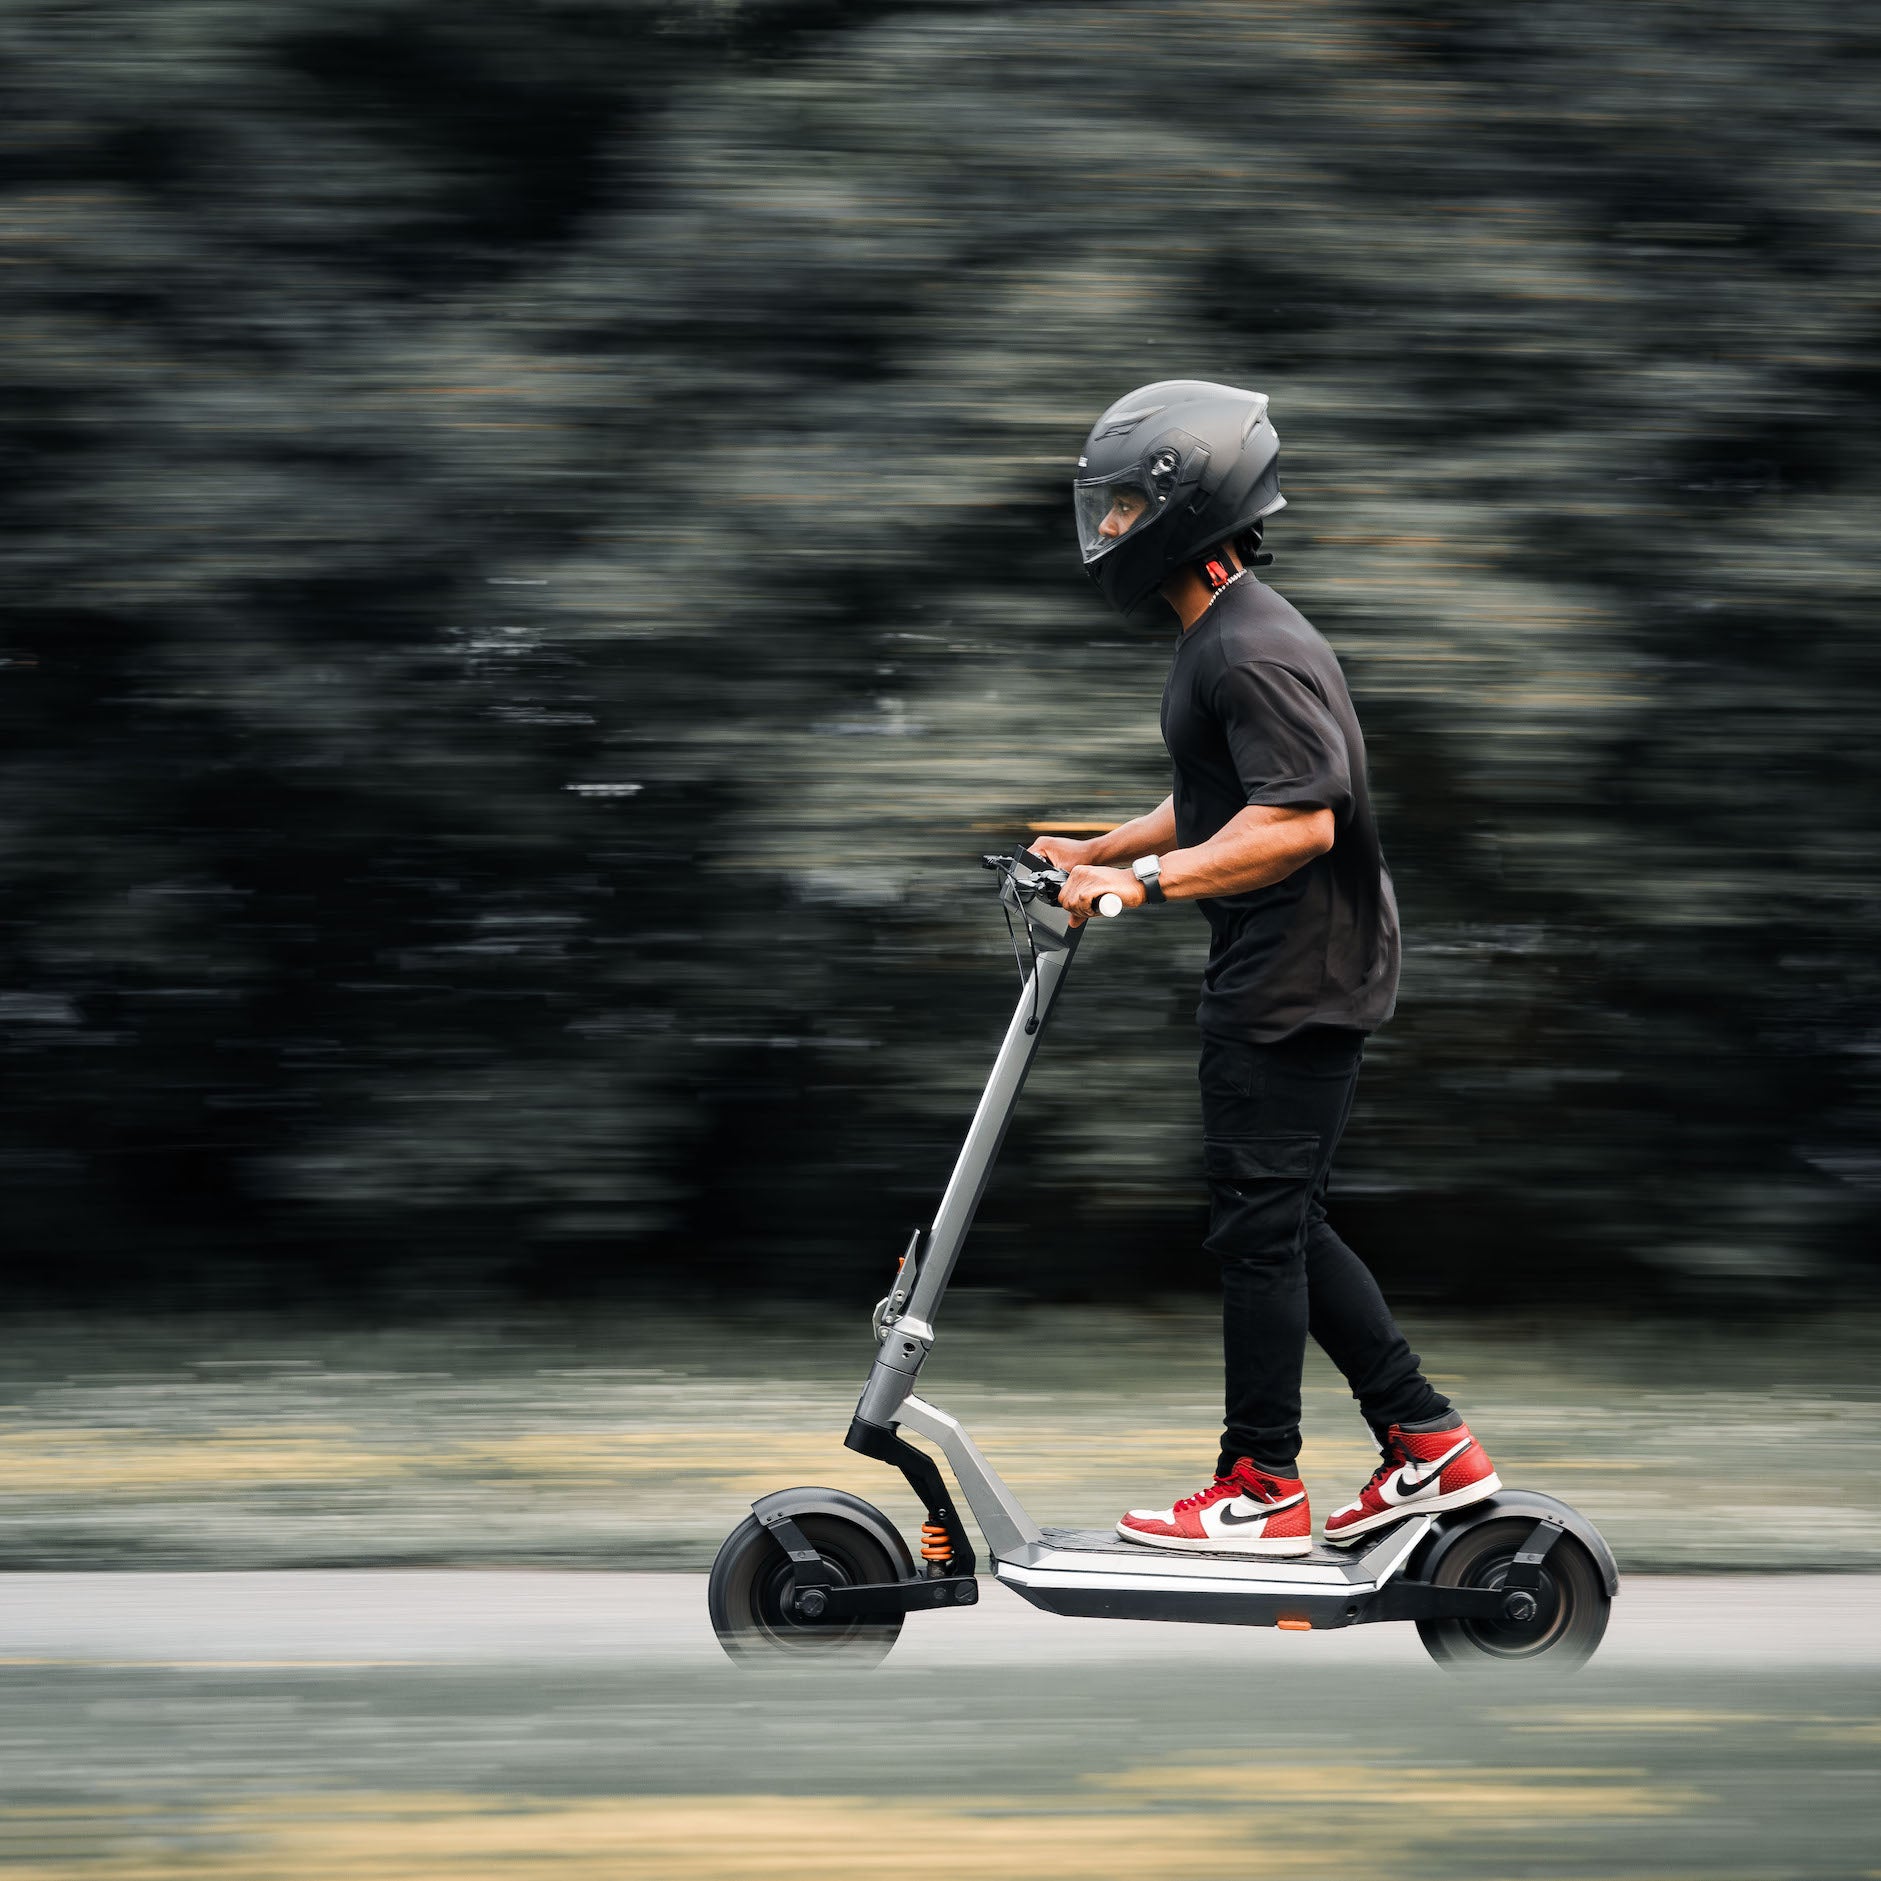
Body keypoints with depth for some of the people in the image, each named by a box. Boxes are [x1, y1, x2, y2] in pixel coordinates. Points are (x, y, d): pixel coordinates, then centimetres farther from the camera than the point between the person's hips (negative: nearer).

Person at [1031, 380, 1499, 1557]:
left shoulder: (1254, 652, -19)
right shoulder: (1226, 637, 16)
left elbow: (1298, 823, -27)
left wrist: (1146, 881, -28)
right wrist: (1096, 854, 24)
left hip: (1294, 982, -11)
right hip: (1298, 975, 11)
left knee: (1259, 1227, -4)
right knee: (1288, 1228, 13)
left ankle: (1262, 1490, 3)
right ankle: (1429, 1446, 15)